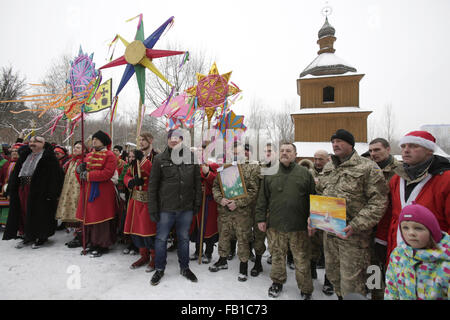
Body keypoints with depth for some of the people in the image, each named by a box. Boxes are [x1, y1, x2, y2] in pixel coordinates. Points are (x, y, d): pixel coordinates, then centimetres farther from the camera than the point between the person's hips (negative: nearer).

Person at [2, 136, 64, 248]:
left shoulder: (48, 157, -7)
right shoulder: (25, 155, 15)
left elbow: (56, 174, -15)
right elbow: (16, 171, 17)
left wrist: (51, 192, -21)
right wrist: (11, 188, 9)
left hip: (38, 190, -7)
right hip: (22, 188, 7)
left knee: (39, 213, -1)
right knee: (24, 212, 11)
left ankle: (41, 237, 13)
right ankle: (27, 236, 26)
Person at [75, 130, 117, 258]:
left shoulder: (109, 155, -5)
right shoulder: (89, 155, 19)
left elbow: (107, 173, -17)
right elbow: (83, 170, 19)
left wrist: (88, 175, -15)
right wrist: (79, 169, -5)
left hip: (102, 191, -7)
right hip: (87, 190, 7)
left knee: (100, 218, -2)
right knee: (88, 217, 10)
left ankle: (102, 245, 10)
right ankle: (91, 243, 24)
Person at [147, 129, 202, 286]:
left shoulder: (192, 157, 1)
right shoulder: (160, 159, -3)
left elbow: (197, 182, 6)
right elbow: (152, 186, -2)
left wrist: (197, 202, 4)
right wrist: (153, 209, -4)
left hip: (186, 207, 2)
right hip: (166, 208, -1)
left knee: (184, 238, 16)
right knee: (161, 239, 10)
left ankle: (184, 267, 34)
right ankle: (160, 269, 31)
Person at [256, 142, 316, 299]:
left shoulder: (305, 173, 2)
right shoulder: (270, 174, 5)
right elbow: (262, 199, 7)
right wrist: (261, 219, 3)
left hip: (299, 226, -1)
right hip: (275, 225, 2)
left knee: (302, 259, 8)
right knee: (277, 256, 15)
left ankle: (306, 289, 28)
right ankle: (277, 282, 37)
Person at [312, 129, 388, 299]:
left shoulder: (368, 167, -9)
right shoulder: (327, 168, 12)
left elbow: (378, 202, -15)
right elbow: (319, 196, 20)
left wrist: (356, 226, -22)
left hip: (353, 235, -6)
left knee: (351, 282, 2)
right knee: (332, 273, 21)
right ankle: (340, 296, 44)